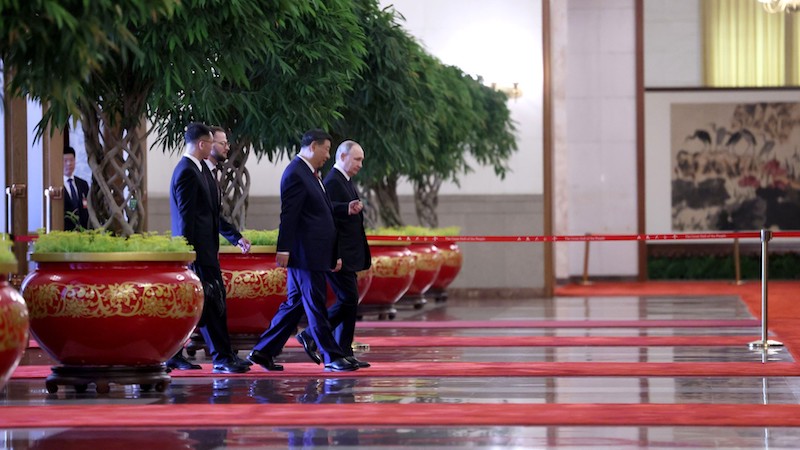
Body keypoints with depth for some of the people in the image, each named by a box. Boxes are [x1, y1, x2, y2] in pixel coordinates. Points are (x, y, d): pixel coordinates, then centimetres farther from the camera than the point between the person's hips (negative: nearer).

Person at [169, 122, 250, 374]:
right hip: (198, 249, -10)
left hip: (205, 248, 10)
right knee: (212, 303, -8)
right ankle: (222, 359, -5)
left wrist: (235, 237, 20)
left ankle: (173, 355, 15)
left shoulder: (200, 169, 16)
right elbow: (186, 218, -18)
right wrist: (189, 254, -19)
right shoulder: (187, 173, -15)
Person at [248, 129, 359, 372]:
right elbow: (288, 215, -18)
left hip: (313, 255, 10)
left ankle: (263, 352, 15)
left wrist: (333, 254, 20)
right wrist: (284, 249, -22)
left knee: (294, 305, 12)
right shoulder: (296, 174, -13)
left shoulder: (309, 174, 19)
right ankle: (332, 357, 1)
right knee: (315, 306, -3)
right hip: (305, 253, -10)